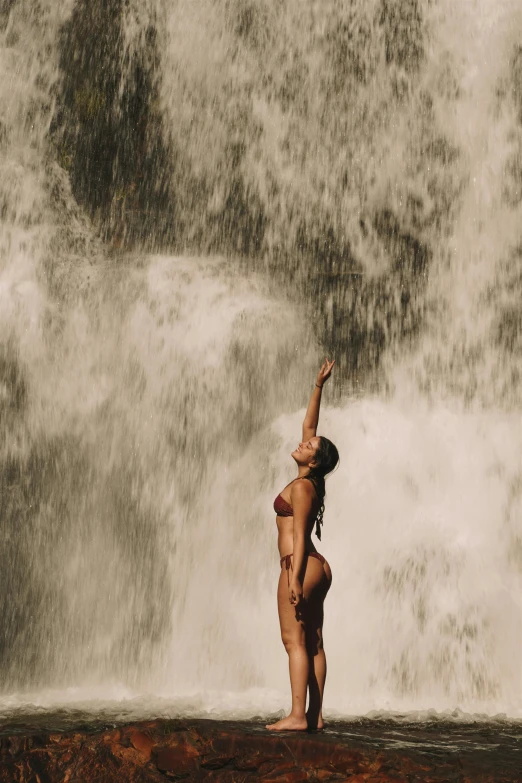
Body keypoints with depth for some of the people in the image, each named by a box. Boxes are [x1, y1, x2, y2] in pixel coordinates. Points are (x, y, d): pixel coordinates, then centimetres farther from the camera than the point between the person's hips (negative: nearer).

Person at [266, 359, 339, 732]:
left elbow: (299, 537, -17)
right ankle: (314, 714, 6)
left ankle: (297, 716, -12)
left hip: (300, 566, -9)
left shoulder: (301, 487, -10)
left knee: (295, 640, -10)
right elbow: (309, 424, 19)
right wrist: (318, 386, 20)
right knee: (313, 642, 5)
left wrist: (295, 578, -21)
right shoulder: (311, 483, 13)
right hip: (316, 567, 9)